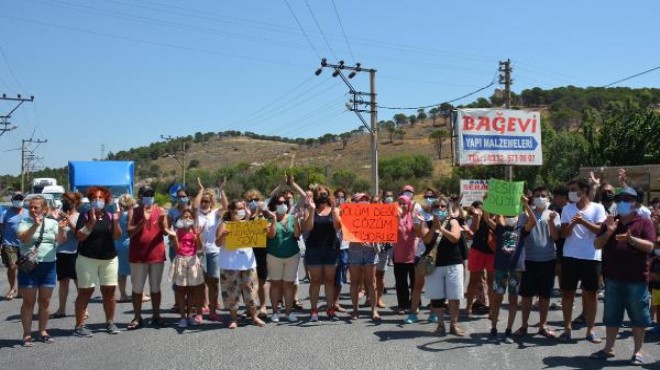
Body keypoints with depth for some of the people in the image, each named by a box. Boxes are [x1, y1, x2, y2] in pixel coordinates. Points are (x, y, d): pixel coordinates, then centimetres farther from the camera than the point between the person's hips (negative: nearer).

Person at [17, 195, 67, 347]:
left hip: (49, 266, 2)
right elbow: (23, 238, -19)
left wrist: (61, 229, -26)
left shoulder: (52, 223, 4)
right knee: (29, 301, 2)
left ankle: (43, 331, 21)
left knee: (45, 301, 9)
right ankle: (27, 334, 7)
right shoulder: (25, 222, -1)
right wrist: (35, 225, -32)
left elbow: (61, 240, -6)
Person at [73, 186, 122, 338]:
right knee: (85, 291, -3)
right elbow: (79, 237, -13)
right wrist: (92, 221, -21)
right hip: (87, 258, -3)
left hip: (109, 258, 3)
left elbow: (117, 236, -1)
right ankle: (79, 326, 1)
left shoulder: (109, 216, 6)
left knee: (109, 291, 5)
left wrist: (116, 221, -16)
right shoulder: (85, 216, -2)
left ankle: (110, 322, 17)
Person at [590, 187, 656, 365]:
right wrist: (608, 232, -11)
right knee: (611, 315, 11)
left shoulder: (644, 222, 0)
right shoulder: (609, 222, 11)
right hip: (613, 278, 4)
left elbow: (649, 246, -10)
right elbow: (597, 245, 6)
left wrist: (630, 238, -26)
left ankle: (638, 351, 16)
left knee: (638, 316, 5)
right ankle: (609, 348, 21)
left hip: (636, 279, -4)